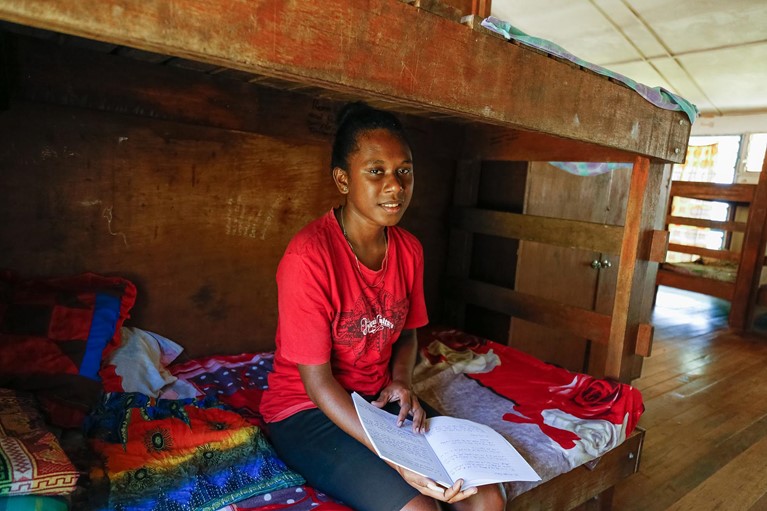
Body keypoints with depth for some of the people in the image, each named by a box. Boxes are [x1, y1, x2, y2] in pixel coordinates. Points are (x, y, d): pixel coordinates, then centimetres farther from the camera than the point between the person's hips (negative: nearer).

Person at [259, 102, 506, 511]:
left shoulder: (409, 250, -2)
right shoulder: (308, 256, -24)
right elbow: (317, 380, -21)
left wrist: (401, 383, -10)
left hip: (379, 399, 6)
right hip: (308, 412, -6)